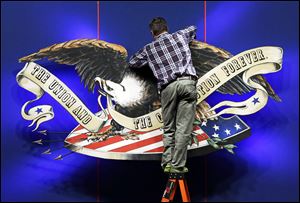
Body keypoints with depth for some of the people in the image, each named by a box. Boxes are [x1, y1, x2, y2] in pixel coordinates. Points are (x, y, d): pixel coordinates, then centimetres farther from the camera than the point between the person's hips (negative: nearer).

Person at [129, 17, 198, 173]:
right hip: (187, 82, 0)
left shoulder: (149, 48, 17)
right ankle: (177, 166, -2)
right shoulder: (180, 35, 20)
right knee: (183, 128, -2)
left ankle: (167, 163, 10)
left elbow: (132, 63, 32)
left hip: (168, 86, 1)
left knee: (168, 128, 12)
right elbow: (193, 29, 42)